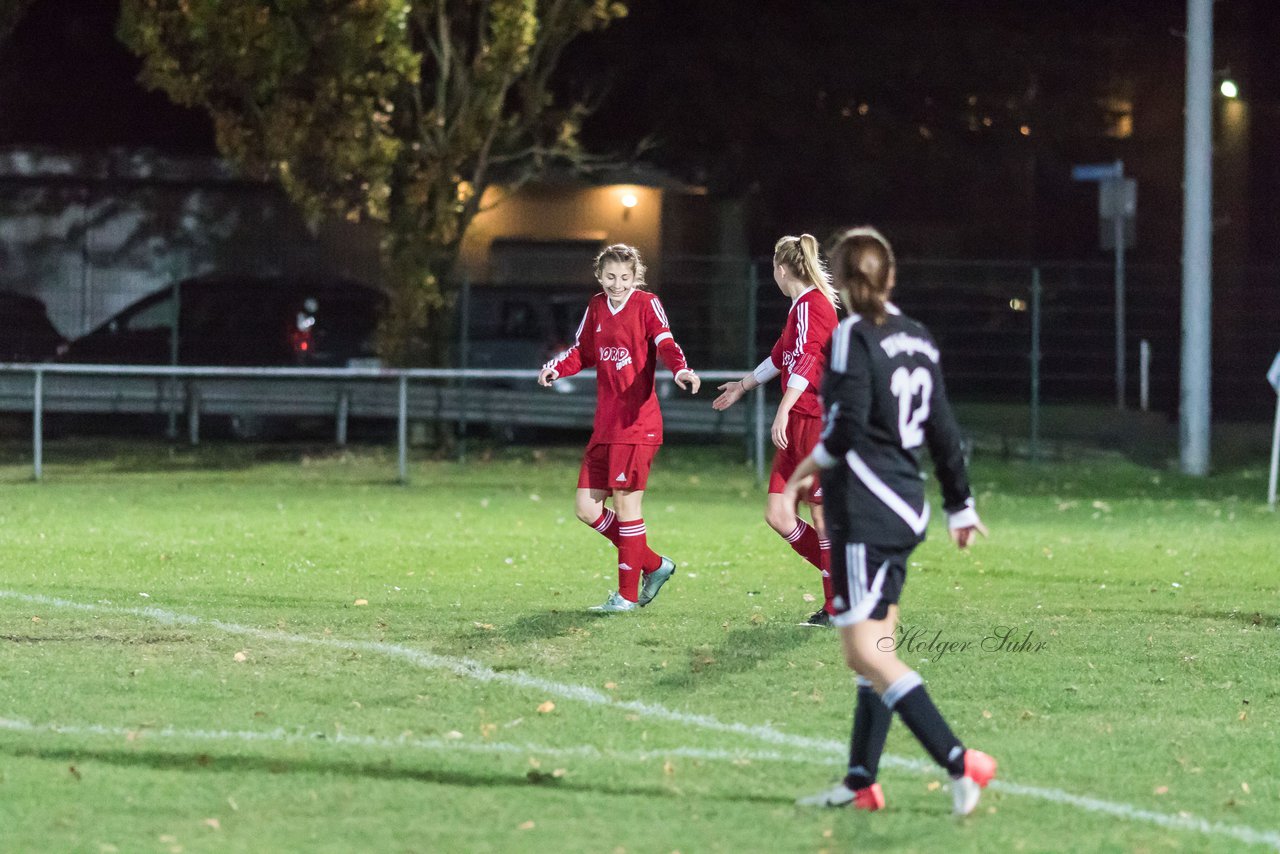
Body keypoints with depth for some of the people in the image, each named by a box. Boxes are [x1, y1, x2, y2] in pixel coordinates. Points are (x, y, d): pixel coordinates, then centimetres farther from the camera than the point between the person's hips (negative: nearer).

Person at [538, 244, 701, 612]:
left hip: (636, 423, -7)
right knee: (587, 508, 5)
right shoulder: (597, 307, 13)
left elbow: (665, 344, -17)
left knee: (626, 504, -6)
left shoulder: (646, 304, -4)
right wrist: (555, 369, 0)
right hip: (605, 424, 7)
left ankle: (628, 594, 5)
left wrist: (681, 370, -38)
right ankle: (654, 565, 18)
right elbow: (583, 352, 19)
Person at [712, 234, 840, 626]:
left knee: (822, 516, -5)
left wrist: (783, 413, -31)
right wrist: (743, 385, 50)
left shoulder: (811, 305, -10)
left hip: (816, 423, -10)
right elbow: (781, 358, 36)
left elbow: (804, 362, -24)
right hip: (798, 429, 10)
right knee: (778, 514, 5)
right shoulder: (801, 307, 20)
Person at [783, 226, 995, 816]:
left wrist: (803, 472, -2)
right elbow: (942, 429, 14)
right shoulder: (918, 340, 11)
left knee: (866, 653, -9)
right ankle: (861, 782, 16)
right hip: (907, 508, 9)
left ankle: (960, 762, -17)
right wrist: (960, 504, 22)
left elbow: (845, 430, -18)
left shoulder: (852, 337, -12)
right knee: (875, 649, 13)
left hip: (864, 512, -9)